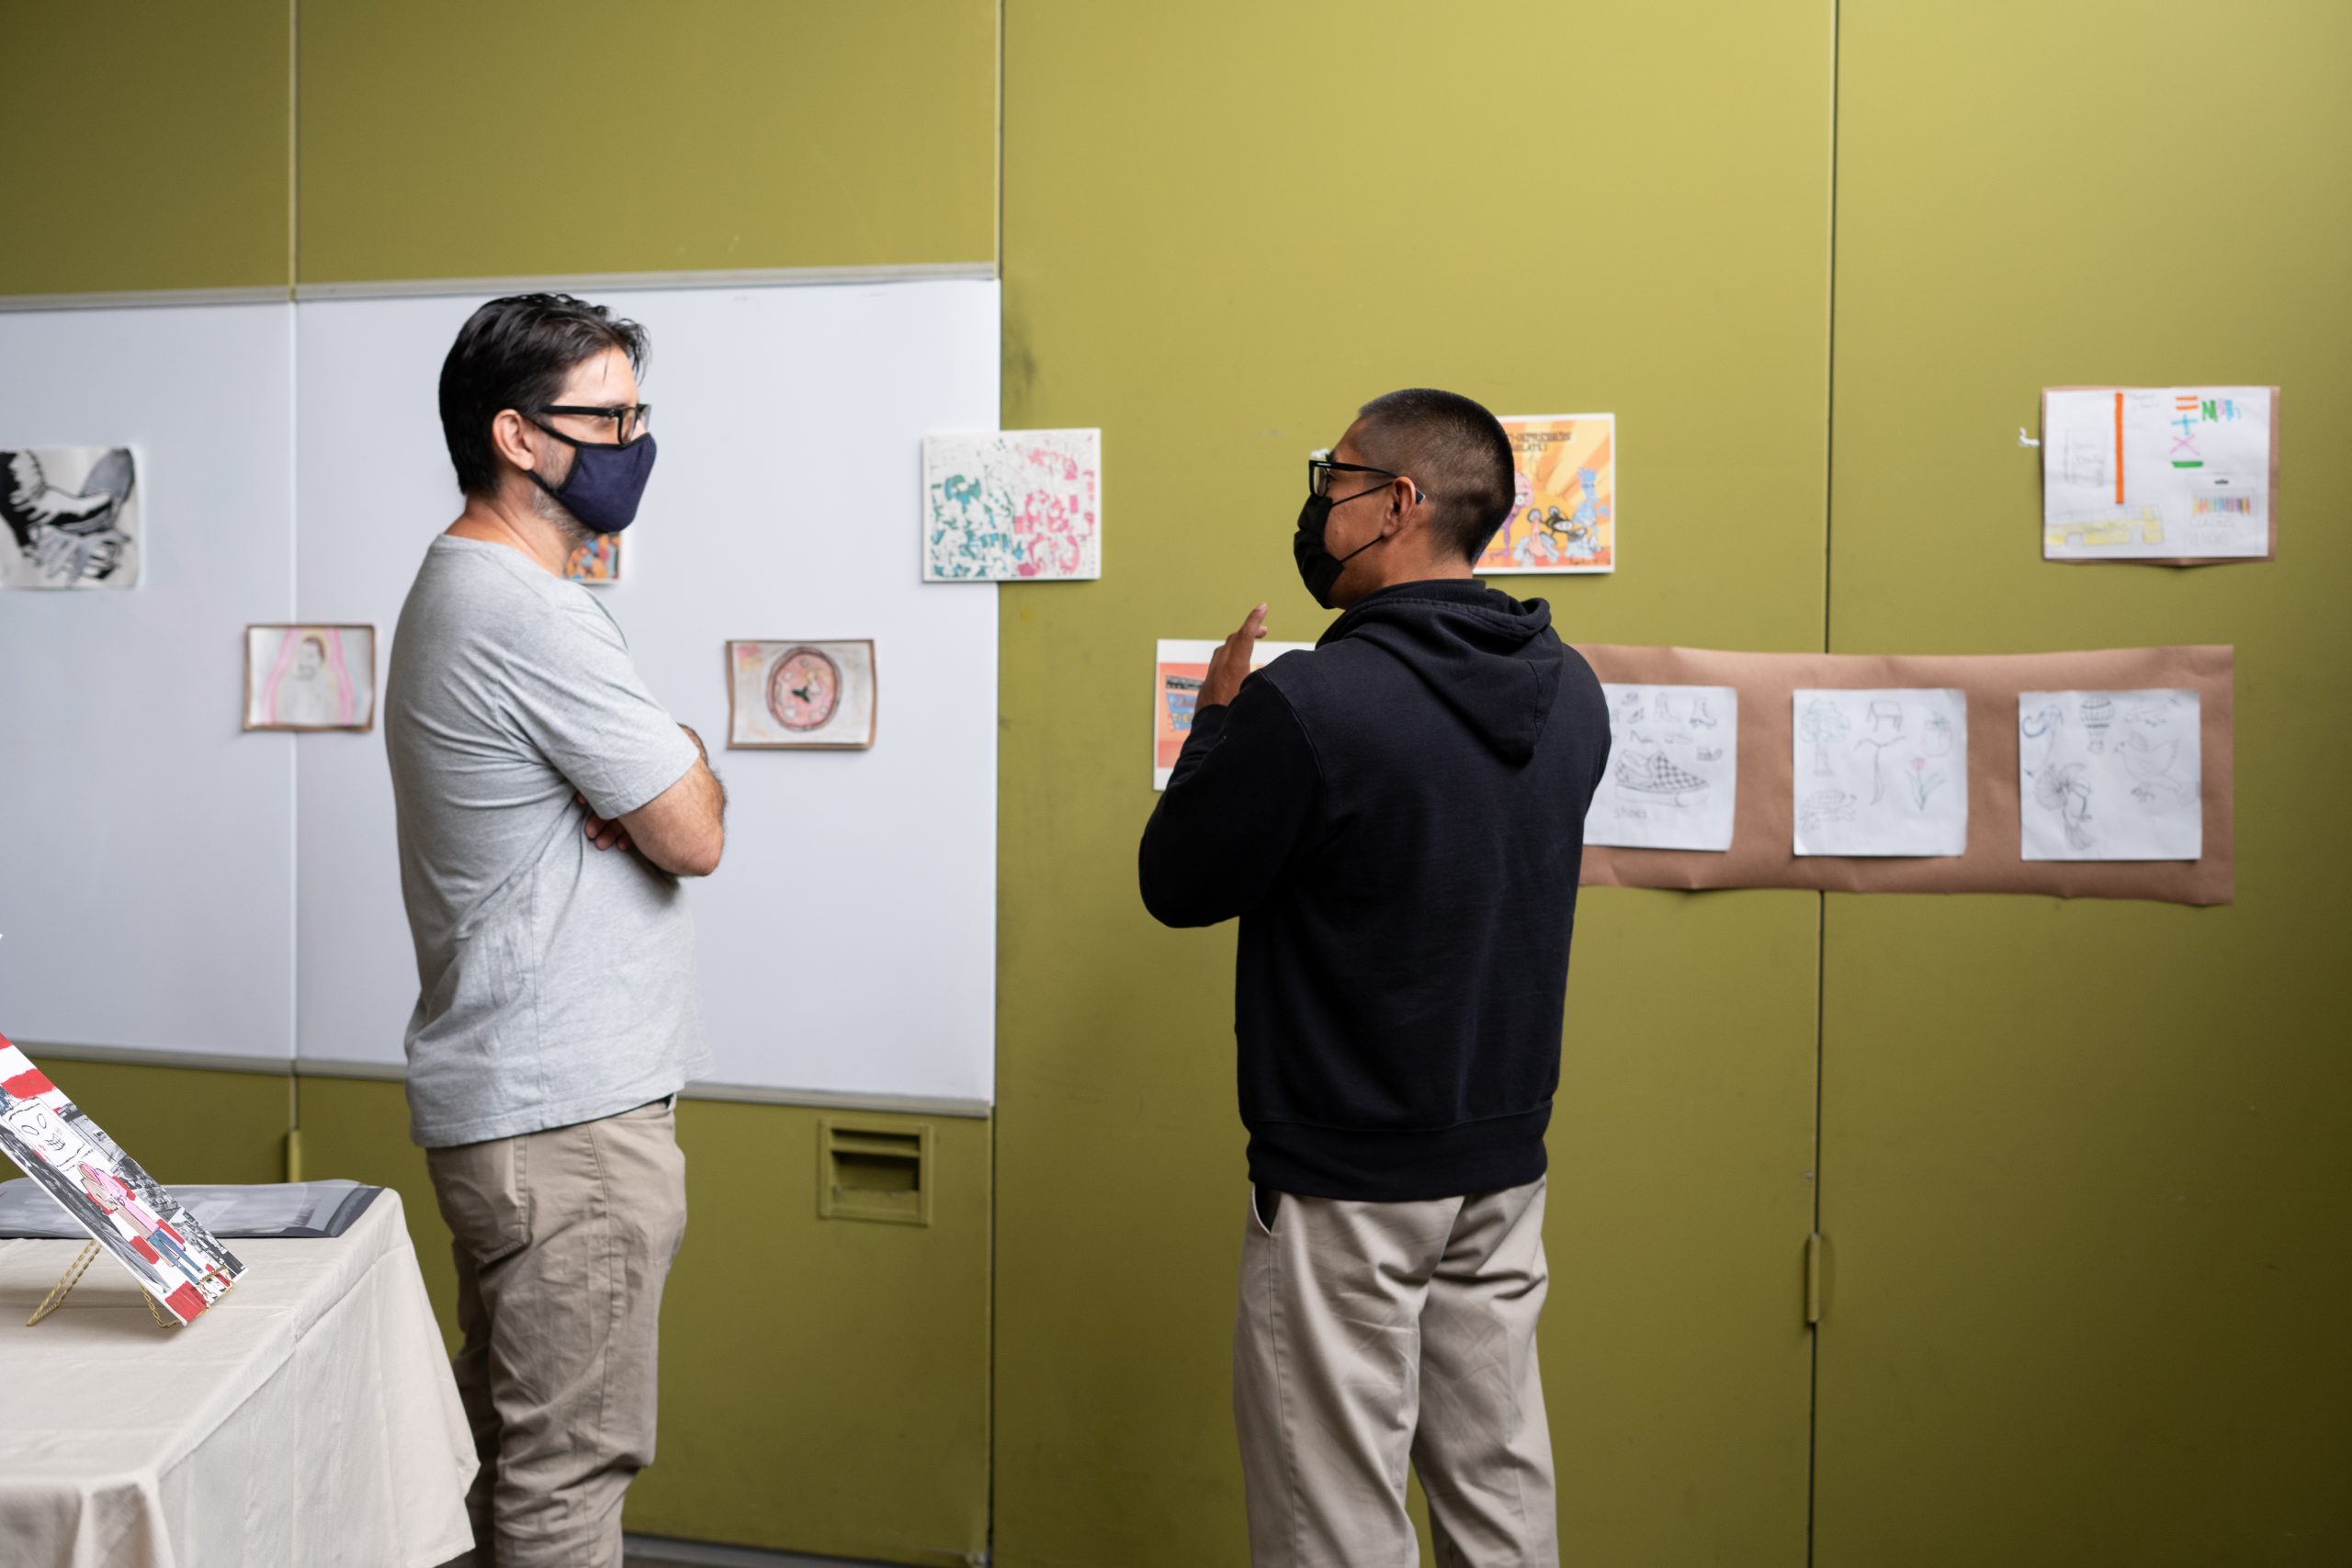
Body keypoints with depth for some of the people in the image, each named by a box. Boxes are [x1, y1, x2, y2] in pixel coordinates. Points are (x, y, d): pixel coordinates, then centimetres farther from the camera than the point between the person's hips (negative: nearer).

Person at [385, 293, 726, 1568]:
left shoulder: (461, 591, 15)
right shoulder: (529, 614, -19)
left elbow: (668, 797, 16)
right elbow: (696, 836, -16)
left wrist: (654, 780, -6)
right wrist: (685, 759, 4)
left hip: (505, 1090, 11)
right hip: (569, 1114, -11)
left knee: (510, 1448, 19)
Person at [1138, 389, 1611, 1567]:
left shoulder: (1307, 705, -23)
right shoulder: (1567, 690, 0)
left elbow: (1177, 887, -11)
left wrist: (1217, 724, 4)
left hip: (1345, 1184, -7)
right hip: (1505, 1165, 7)